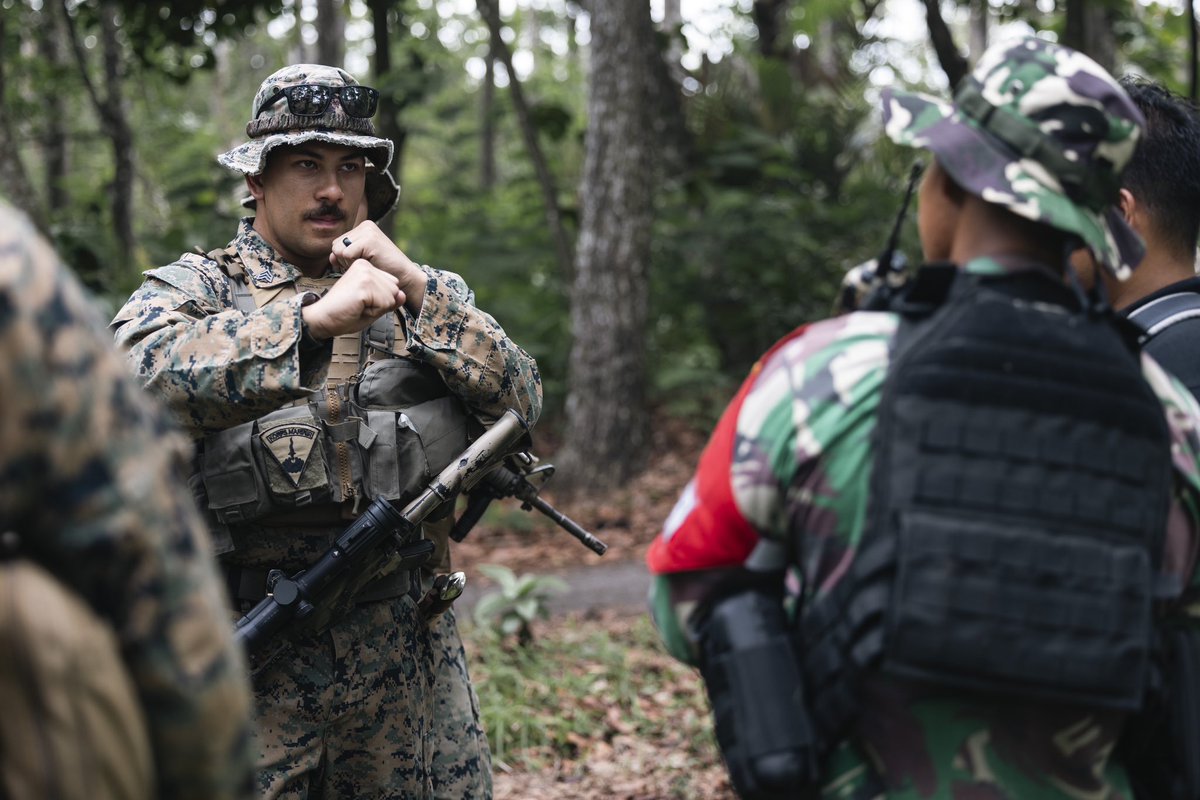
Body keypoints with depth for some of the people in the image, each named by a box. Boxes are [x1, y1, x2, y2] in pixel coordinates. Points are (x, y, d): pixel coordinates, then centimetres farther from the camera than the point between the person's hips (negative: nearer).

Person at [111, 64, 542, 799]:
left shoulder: (413, 296, 13)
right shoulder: (194, 289, 3)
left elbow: (521, 397, 1)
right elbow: (139, 371, -19)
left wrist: (416, 284, -9)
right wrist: (313, 318, -27)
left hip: (406, 647, 3)